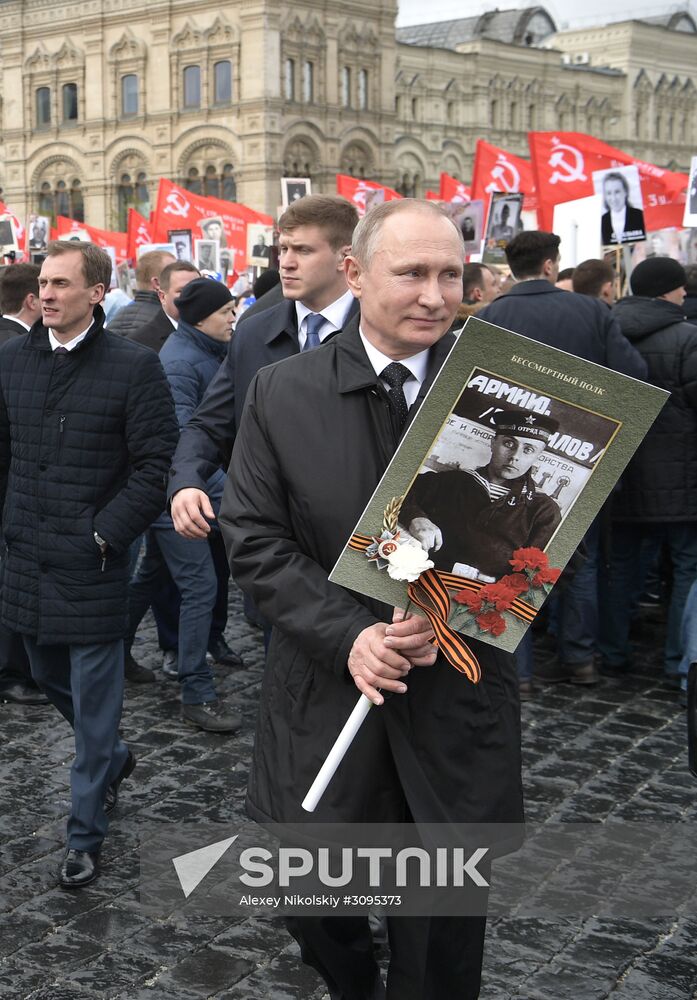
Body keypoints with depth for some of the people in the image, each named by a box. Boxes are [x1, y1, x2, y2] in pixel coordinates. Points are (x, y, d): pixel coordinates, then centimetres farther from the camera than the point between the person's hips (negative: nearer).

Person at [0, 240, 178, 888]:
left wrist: (104, 536, -15)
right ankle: (116, 758, 47)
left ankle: (85, 836, 18)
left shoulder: (134, 367, -10)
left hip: (93, 568, -6)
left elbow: (155, 466, -12)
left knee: (94, 703, 3)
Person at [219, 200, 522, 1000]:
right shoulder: (281, 393, -3)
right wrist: (348, 633, -17)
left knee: (444, 929, 13)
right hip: (326, 688, 1)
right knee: (310, 895, 15)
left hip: (457, 697, 0)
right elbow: (253, 538, -4)